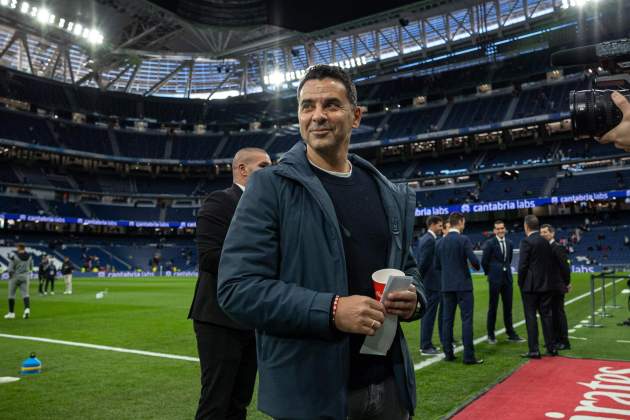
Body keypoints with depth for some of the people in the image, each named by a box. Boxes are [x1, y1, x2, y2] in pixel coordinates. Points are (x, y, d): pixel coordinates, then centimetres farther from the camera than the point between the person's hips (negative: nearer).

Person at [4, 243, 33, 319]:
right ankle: (27, 308, -20)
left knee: (11, 294, 10)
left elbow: (10, 269, -16)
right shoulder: (29, 256, 1)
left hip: (15, 276, -3)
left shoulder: (14, 256, -14)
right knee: (25, 293, 3)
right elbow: (31, 268, 10)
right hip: (25, 277, 3)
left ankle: (11, 313, 16)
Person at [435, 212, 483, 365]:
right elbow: (474, 260, -15)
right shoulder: (464, 239, -10)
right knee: (466, 320, -2)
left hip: (447, 286, 5)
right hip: (463, 285, -5)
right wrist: (477, 266, 7)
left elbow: (437, 266, 11)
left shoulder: (441, 242, 7)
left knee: (447, 319, 8)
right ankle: (469, 356, -2)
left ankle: (448, 353, 12)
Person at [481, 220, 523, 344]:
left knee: (508, 307, 8)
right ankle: (491, 335, 12)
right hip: (495, 279, -4)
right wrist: (490, 273, 5)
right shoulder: (489, 243, -7)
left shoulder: (509, 243, 8)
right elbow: (484, 261, -3)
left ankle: (511, 334, 17)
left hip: (507, 278, 4)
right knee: (493, 307, 3)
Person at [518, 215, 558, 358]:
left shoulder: (526, 242, -13)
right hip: (545, 284, 6)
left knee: (531, 316, -1)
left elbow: (523, 265, -15)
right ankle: (551, 348, 17)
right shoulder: (545, 242, 8)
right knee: (546, 315, 11)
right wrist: (546, 279, 17)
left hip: (530, 285, -6)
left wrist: (520, 283, -4)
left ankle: (534, 350, 1)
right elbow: (549, 263, 11)